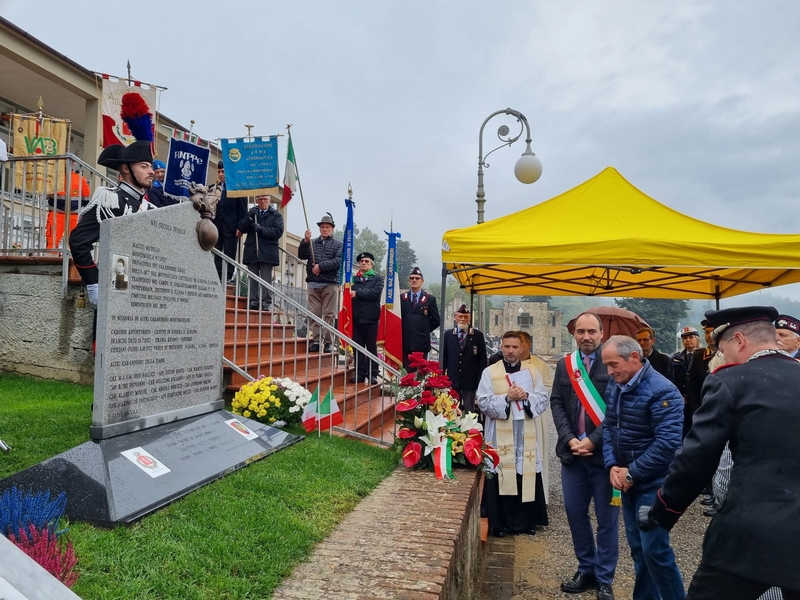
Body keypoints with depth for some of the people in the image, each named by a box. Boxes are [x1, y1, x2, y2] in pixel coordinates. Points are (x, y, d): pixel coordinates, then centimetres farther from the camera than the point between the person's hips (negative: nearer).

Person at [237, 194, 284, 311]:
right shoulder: (251, 213, 18)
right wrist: (250, 218, -9)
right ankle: (253, 302, 4)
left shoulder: (276, 215, 10)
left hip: (267, 253, -3)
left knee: (266, 279, -5)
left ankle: (266, 303, -5)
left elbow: (278, 231, -5)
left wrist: (261, 229, -14)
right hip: (252, 252, 3)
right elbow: (241, 228, 7)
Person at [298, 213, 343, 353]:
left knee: (329, 314, -2)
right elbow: (302, 256, 3)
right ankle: (316, 341, 3)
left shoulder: (338, 244, 9)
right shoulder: (312, 243, 16)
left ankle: (329, 342, 1)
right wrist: (305, 241, -12)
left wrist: (321, 266, -13)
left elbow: (338, 261, -5)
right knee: (315, 314, 1)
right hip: (313, 284, 2)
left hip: (330, 284, -2)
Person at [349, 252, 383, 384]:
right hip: (356, 317, 3)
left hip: (371, 318, -2)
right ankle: (360, 373, 11)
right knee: (358, 348, 5)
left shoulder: (378, 278, 7)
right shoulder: (353, 279, 16)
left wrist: (357, 293, -11)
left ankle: (372, 374, 7)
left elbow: (376, 293, -11)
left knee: (372, 347, 3)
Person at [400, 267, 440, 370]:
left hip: (422, 343, -1)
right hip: (405, 343, 1)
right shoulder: (402, 298, 9)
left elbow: (435, 320, 6)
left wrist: (424, 331, 5)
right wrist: (404, 331, 4)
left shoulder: (430, 298, 5)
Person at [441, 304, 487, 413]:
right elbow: (444, 357, 9)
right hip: (452, 379, 2)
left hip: (470, 380, -2)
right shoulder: (448, 334, 5)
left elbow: (482, 359, 0)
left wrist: (481, 380, -5)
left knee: (469, 412, 6)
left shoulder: (478, 335, -1)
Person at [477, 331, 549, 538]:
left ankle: (526, 521, 20)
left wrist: (527, 396, -14)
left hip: (526, 436, 2)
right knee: (502, 477, 0)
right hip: (500, 436, -2)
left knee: (526, 477, 6)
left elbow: (543, 400, 4)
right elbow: (484, 403, -7)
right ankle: (500, 522, 12)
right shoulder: (489, 372, 1)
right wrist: (507, 398, -18)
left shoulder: (532, 372, 9)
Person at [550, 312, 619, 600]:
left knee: (606, 518, 8)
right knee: (575, 512, 12)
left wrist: (591, 441, -15)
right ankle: (586, 570, 30)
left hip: (604, 452, -4)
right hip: (572, 451, 4)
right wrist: (570, 439, -8)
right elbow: (556, 403, 5)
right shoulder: (564, 365, 9)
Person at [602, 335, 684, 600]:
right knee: (637, 546, 16)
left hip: (653, 483, -7)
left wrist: (632, 473, -19)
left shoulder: (661, 390, -20)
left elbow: (668, 443, -25)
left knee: (655, 549, -3)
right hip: (628, 480, 7)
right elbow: (609, 427, 8)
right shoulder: (615, 386, 4)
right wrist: (612, 465, -7)